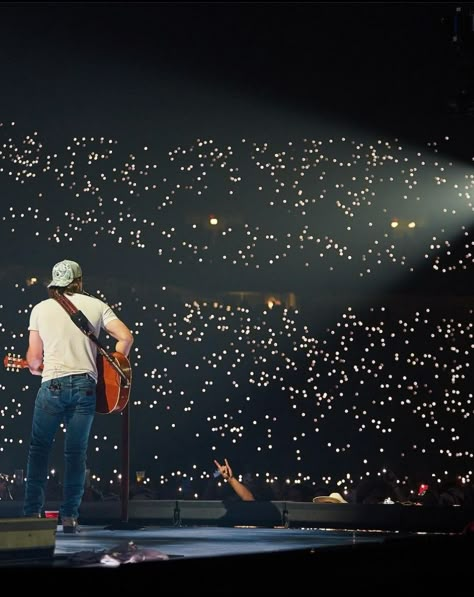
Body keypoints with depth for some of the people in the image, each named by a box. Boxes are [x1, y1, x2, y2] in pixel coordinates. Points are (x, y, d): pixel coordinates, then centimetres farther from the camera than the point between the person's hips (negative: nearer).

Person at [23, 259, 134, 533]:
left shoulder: (41, 308, 6)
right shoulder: (96, 305, 8)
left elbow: (34, 356, 3)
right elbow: (126, 336, 0)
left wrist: (36, 368, 25)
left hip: (53, 384, -1)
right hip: (85, 384, 1)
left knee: (39, 448, 10)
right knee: (77, 452, 7)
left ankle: (33, 511, 5)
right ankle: (70, 516, 5)